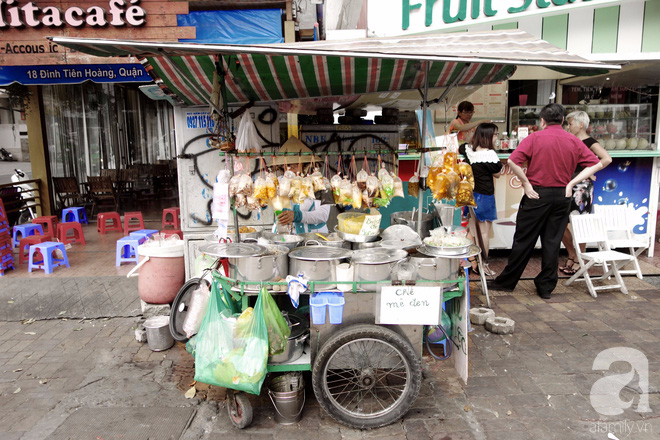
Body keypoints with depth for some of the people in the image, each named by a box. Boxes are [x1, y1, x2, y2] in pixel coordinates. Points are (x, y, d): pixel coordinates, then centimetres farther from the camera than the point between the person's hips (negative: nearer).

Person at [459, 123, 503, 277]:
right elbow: (497, 174, -8)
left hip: (470, 194, 7)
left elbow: (459, 148, 24)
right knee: (485, 232, 4)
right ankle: (484, 265, 12)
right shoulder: (489, 154, -20)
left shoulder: (468, 149, 0)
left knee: (472, 229, 16)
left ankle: (472, 261, 24)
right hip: (485, 196, -7)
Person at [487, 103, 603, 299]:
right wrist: (572, 182, 1)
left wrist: (526, 184, -10)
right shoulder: (574, 141, 5)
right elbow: (596, 164, 5)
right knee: (552, 242, 10)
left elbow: (513, 161, -18)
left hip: (537, 194, -3)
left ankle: (507, 282, 14)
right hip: (562, 195, 3)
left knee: (524, 240, 4)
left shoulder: (535, 138, -6)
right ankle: (546, 287, 17)